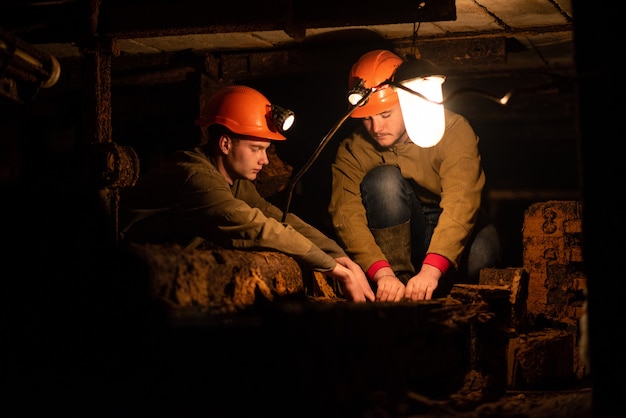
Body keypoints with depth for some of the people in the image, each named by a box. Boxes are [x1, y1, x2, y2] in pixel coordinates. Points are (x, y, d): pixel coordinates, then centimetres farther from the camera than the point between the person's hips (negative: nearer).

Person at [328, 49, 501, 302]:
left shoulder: (451, 130, -17)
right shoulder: (352, 151, -10)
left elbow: (461, 203, -30)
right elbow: (347, 216, -25)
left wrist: (431, 270, -46)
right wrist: (382, 273, -44)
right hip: (398, 239, 1)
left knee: (480, 252, -36)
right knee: (383, 180, -26)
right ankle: (399, 276, -24)